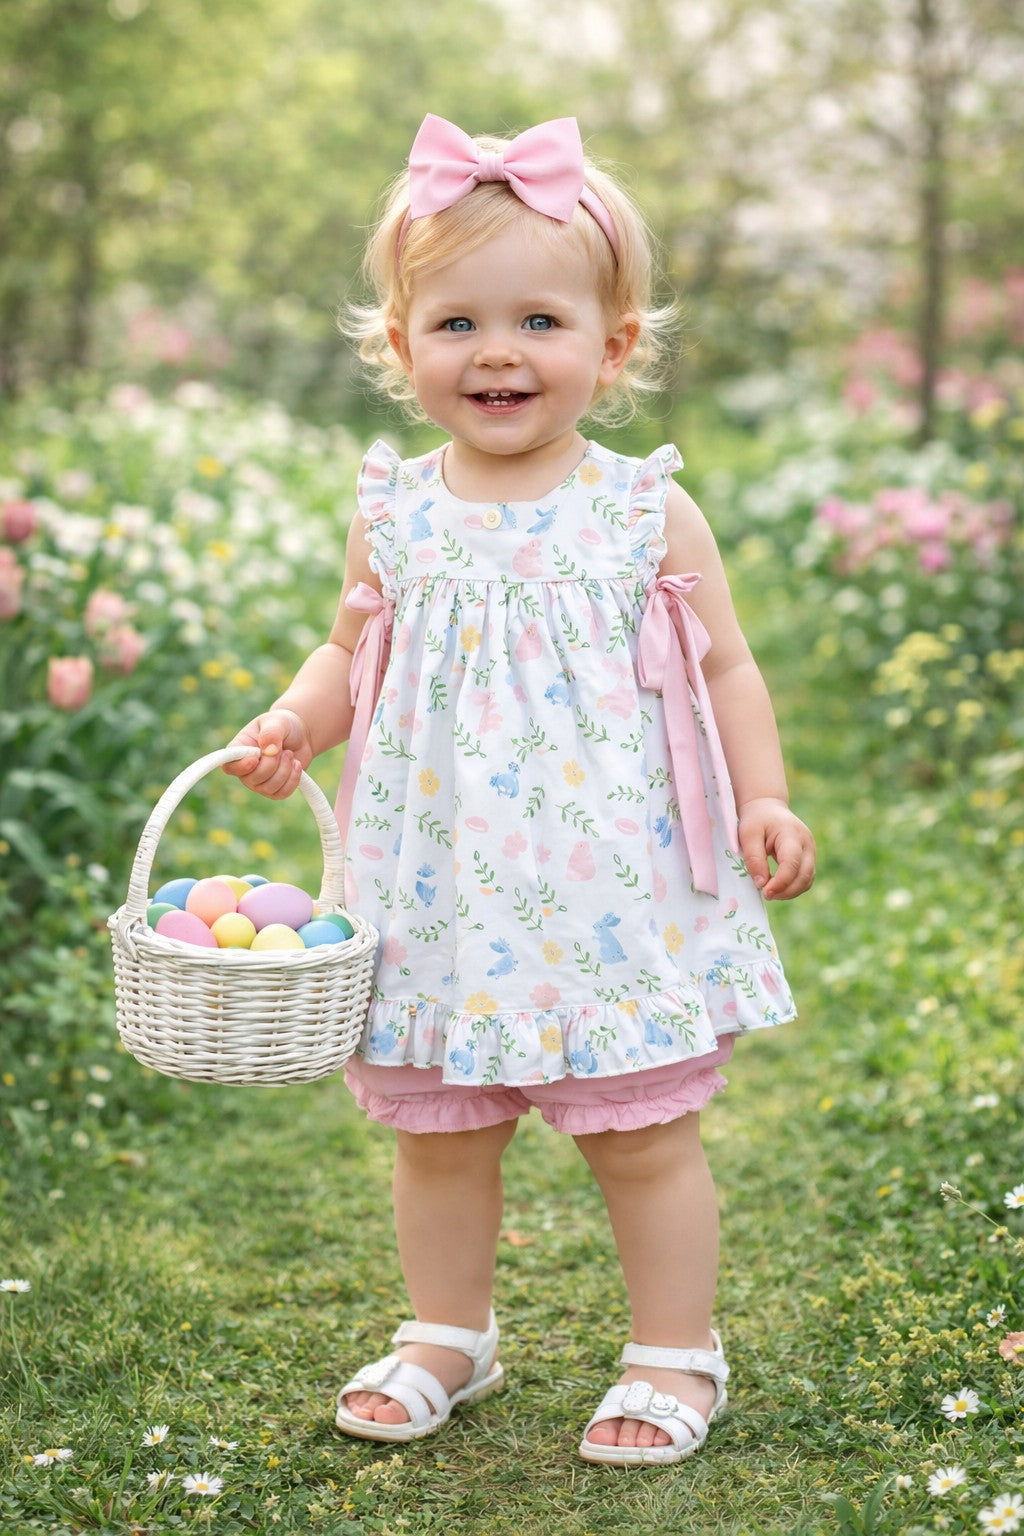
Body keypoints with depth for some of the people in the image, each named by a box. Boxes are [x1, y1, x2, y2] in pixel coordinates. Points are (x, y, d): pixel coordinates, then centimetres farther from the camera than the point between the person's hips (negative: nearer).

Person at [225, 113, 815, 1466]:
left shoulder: (649, 514, -5)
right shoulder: (395, 517, 1)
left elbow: (724, 665, 1)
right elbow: (354, 654, 12)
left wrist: (764, 799, -9)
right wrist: (296, 721, -7)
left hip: (615, 891, -3)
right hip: (443, 892, 3)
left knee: (643, 1136, 6)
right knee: (436, 1131, 15)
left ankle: (676, 1355, 26)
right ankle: (447, 1335, 36)